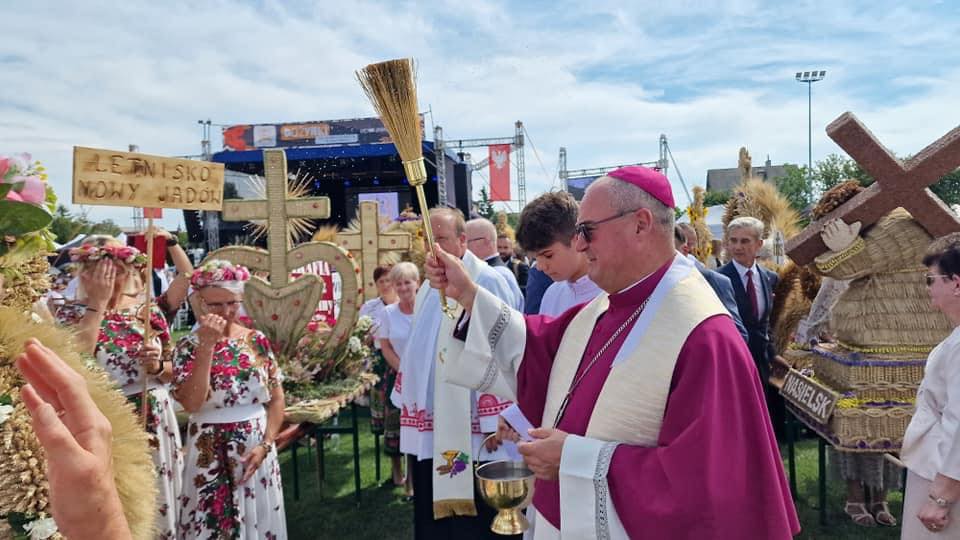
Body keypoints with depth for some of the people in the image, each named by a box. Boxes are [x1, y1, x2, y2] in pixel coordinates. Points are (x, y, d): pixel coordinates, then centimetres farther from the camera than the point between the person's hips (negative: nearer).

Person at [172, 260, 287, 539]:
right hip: (211, 453, -2)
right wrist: (207, 345, -22)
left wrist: (265, 445, -8)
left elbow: (276, 399, 3)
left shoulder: (258, 340, 0)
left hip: (256, 448, 2)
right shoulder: (189, 345, -6)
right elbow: (191, 403, -20)